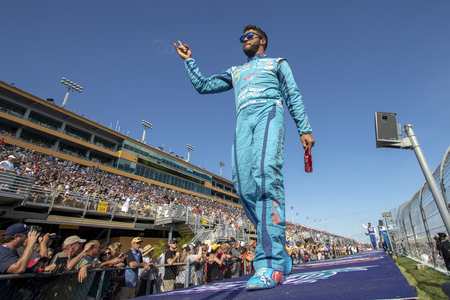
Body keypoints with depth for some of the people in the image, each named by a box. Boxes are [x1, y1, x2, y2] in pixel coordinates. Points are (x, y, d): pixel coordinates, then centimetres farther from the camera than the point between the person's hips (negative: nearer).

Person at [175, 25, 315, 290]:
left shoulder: (277, 63, 28)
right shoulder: (235, 72, 38)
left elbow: (294, 97, 15)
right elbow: (203, 86, 33)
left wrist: (304, 129, 2)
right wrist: (189, 60, 34)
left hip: (269, 112, -3)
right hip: (243, 122, 3)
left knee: (266, 174, -29)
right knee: (245, 187, -14)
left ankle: (271, 264, -28)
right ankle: (281, 257, -2)